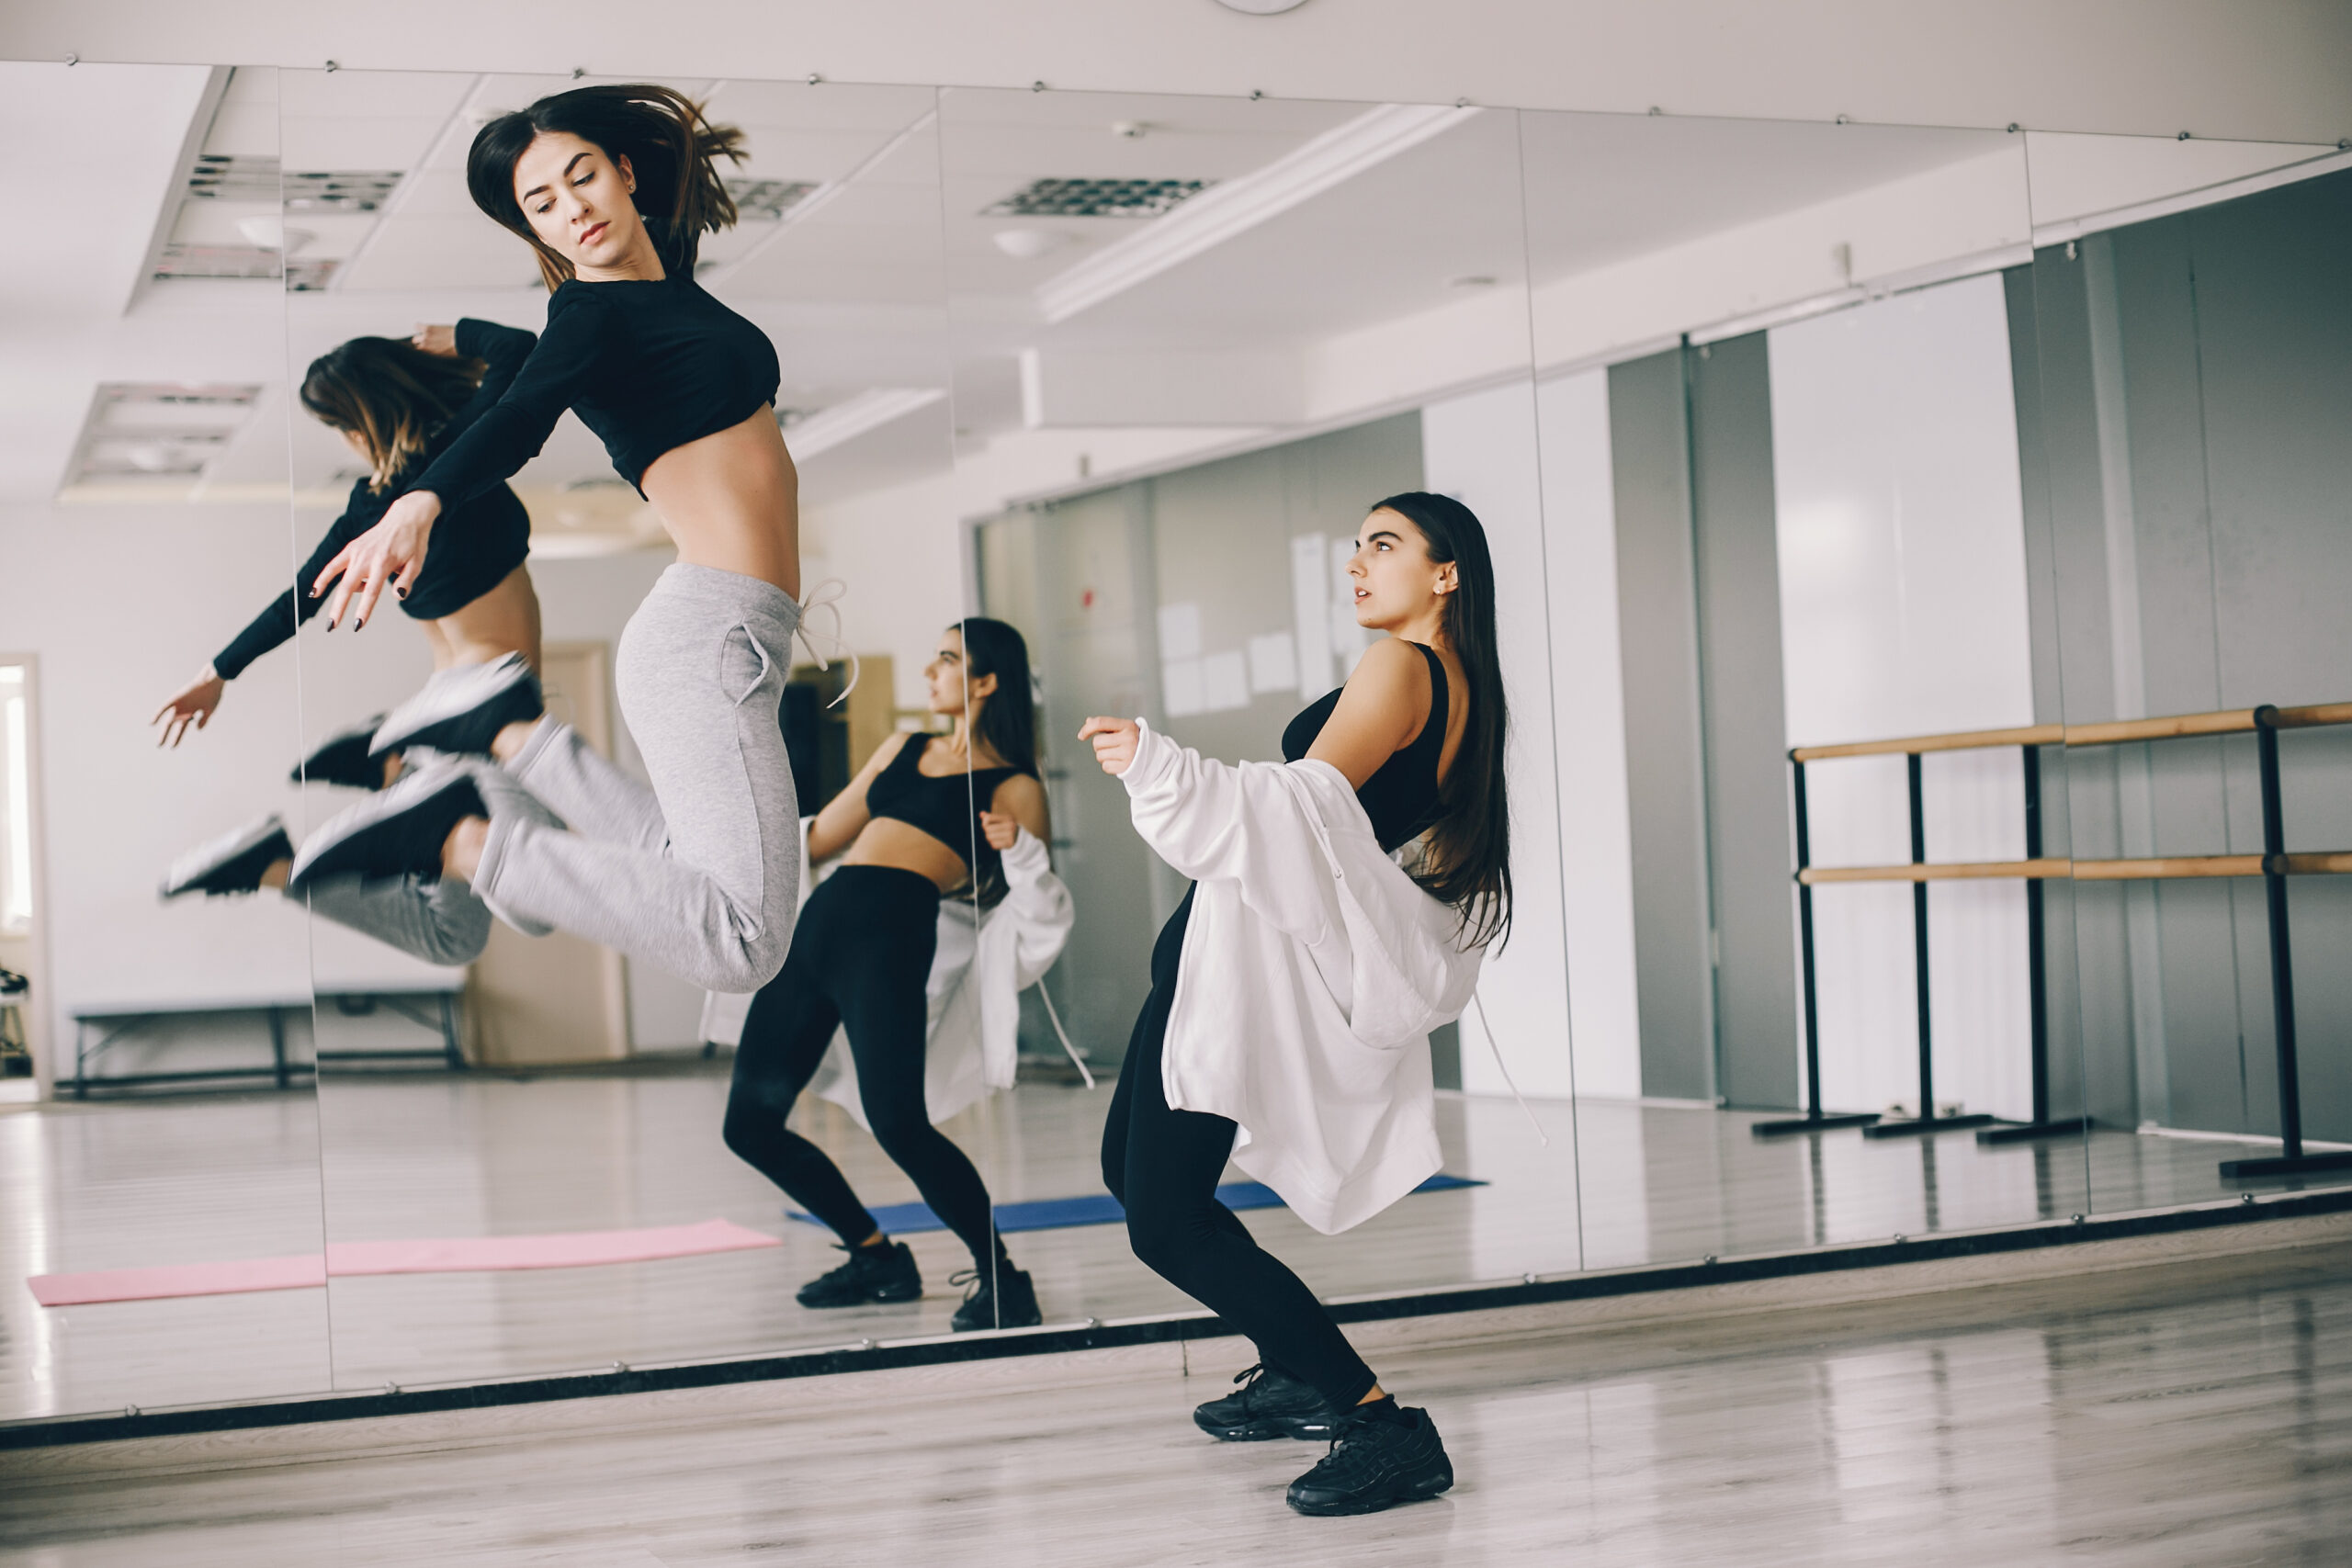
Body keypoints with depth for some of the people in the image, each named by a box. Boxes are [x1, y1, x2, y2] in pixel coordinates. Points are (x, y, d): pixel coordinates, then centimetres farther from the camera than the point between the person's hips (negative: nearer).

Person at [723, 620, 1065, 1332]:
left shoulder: (1014, 788, 5)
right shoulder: (903, 750, 24)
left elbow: (1040, 917, -1)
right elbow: (818, 838, 31)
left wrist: (1019, 851, -18)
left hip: (891, 933, -7)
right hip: (820, 922, 7)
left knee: (898, 1125, -23)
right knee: (750, 1122, 6)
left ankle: (1000, 1277, -3)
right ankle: (878, 1259, 22)